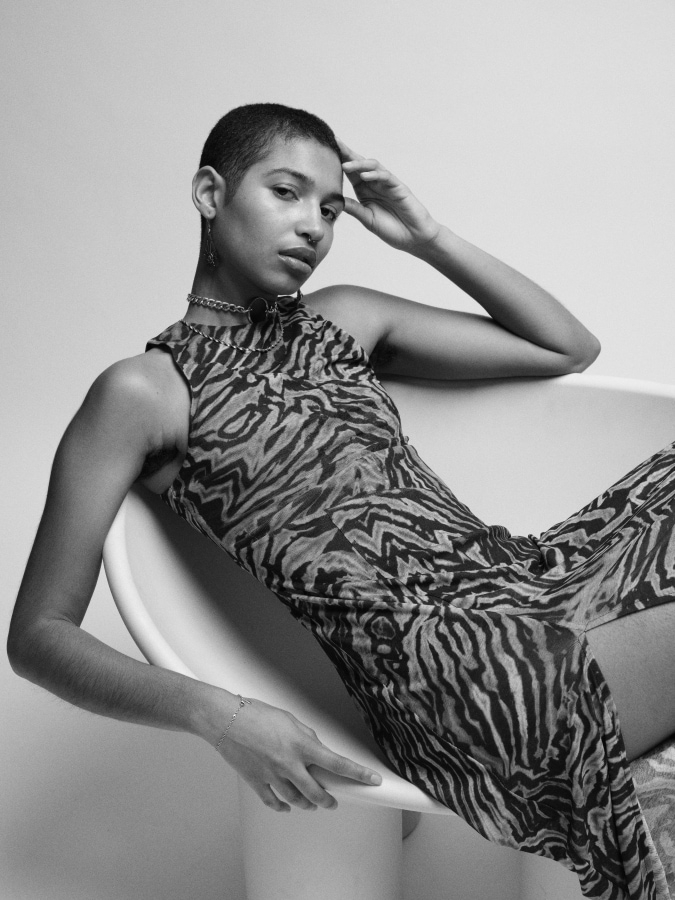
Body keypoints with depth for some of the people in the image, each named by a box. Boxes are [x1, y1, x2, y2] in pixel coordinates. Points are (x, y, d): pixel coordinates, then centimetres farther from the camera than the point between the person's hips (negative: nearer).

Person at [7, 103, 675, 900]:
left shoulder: (343, 320, 17)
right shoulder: (144, 393, -1)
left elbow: (570, 348, 20)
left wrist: (428, 238, 11)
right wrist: (219, 716, -18)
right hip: (453, 672, -7)